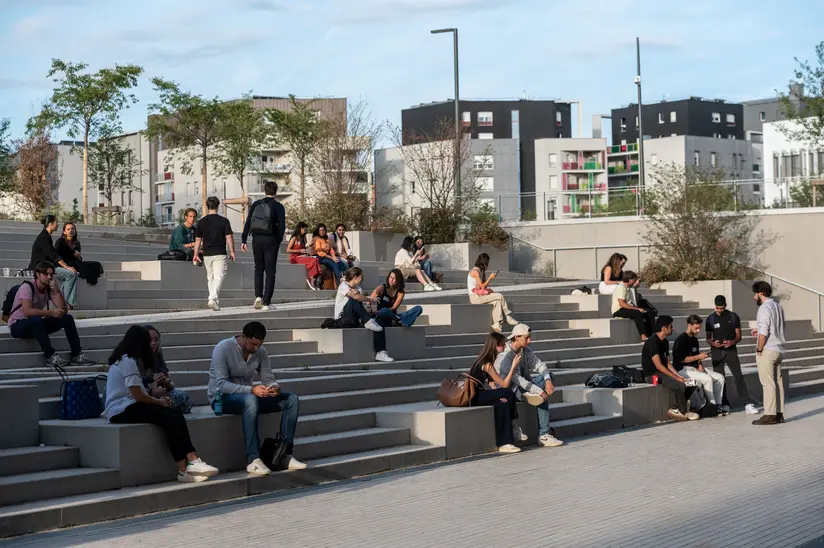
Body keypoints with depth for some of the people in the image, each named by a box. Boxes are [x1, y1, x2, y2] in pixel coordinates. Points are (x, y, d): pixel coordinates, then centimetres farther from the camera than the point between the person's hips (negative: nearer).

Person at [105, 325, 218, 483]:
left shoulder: (125, 359, 19)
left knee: (177, 415, -7)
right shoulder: (128, 361, -12)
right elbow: (138, 395, -17)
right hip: (122, 411, -10)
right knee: (172, 420, -20)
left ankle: (192, 461, -19)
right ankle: (183, 469, -17)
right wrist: (159, 402, -2)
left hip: (127, 407, 10)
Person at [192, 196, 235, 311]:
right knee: (218, 277, -5)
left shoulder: (202, 222, 2)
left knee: (210, 278, 14)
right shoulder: (224, 221, -5)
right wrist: (232, 252, 4)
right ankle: (213, 298, -25)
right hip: (220, 254, -3)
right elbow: (229, 238, -5)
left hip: (207, 254, 3)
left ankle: (216, 301, 17)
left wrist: (196, 254, 11)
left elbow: (198, 240, 4)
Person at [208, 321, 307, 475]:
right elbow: (221, 384, -24)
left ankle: (286, 455, -18)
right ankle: (253, 460, -40)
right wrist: (251, 390, -35)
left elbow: (267, 378, 2)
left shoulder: (261, 351, 1)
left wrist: (274, 387, -24)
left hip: (249, 397, 7)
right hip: (222, 398, -7)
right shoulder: (223, 348, -17)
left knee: (292, 399, -11)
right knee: (250, 400, -40)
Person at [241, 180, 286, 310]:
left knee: (258, 268, 16)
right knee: (270, 271, 3)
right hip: (271, 240, -3)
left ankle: (258, 296, 1)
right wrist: (279, 240, 4)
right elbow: (282, 226, -9)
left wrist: (243, 240, 5)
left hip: (257, 239, 3)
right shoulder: (278, 206, -3)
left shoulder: (256, 204, 6)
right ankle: (266, 302, -2)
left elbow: (248, 223, 3)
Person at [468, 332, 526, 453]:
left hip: (476, 395, 9)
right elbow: (504, 384, -15)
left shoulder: (485, 360, 12)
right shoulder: (487, 364, -18)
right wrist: (514, 366, -13)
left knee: (502, 404, -8)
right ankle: (511, 427, -1)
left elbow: (492, 383, 8)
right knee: (508, 393, -16)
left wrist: (499, 395, -10)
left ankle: (504, 443, -10)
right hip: (475, 397, -9)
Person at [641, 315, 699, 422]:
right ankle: (683, 412, -4)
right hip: (652, 375, -9)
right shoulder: (652, 342, -16)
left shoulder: (665, 342, 13)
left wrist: (679, 376, -2)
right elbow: (659, 366, -21)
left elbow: (667, 363, 13)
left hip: (663, 373, 9)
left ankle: (674, 409, -3)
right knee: (680, 386, -25)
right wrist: (676, 377, -20)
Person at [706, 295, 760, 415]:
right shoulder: (710, 319, 6)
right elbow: (708, 338, 8)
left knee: (738, 377, -10)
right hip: (716, 352, 2)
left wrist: (732, 342, -17)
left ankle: (748, 404, -13)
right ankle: (724, 405, 9)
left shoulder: (733, 317, 4)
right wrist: (713, 343, -16)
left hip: (731, 350, -1)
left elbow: (738, 336, 5)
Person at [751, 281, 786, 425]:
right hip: (778, 349, 9)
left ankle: (770, 415, -8)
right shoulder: (778, 307, 13)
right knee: (778, 381, 9)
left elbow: (764, 333, -19)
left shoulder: (764, 308, -13)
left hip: (768, 350, -9)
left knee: (768, 383, -7)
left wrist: (759, 350, -11)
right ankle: (779, 413, 11)